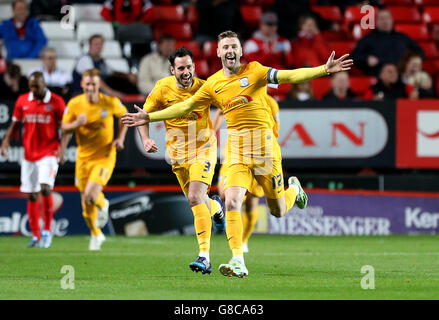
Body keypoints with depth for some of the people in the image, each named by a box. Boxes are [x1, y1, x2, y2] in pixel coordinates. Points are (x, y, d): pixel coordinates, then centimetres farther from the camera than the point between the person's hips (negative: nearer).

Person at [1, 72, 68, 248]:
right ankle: (36, 237, 14)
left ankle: (47, 230, -5)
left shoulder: (56, 102, -5)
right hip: (29, 154, 4)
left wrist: (62, 149, -15)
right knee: (32, 196, 5)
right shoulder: (22, 101, 5)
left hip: (49, 153, -4)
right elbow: (15, 124, 14)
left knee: (45, 189, -20)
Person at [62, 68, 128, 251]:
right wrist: (76, 124, -21)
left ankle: (102, 205, 15)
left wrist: (120, 138, 0)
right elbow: (64, 128, 1)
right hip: (84, 157, 3)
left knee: (91, 196, -23)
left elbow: (125, 116, 10)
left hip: (104, 156, -3)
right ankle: (96, 235, 33)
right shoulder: (74, 104, -8)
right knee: (86, 206, 7)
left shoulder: (110, 103, -10)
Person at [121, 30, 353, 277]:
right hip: (237, 150, 2)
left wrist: (324, 70, -28)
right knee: (232, 204, -17)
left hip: (264, 146, -2)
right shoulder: (213, 84, 6)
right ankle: (238, 262, -14)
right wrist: (149, 117, 12)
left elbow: (289, 76, -15)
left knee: (278, 211, 7)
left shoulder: (254, 71, -4)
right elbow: (185, 107, 14)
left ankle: (294, 189, 43)